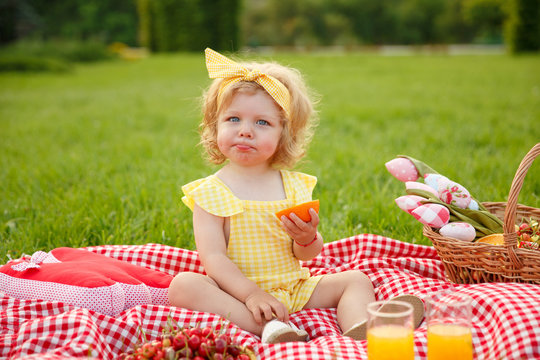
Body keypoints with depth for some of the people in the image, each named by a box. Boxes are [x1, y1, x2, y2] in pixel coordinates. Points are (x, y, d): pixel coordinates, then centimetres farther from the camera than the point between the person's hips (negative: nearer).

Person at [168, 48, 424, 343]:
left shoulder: (293, 186, 5)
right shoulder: (210, 192, -6)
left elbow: (307, 255, 4)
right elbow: (213, 257, -14)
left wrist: (307, 238, -20)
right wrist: (251, 294, -27)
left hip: (293, 290, 4)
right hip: (237, 291, -4)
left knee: (356, 280, -4)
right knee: (182, 285, -30)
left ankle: (359, 331, -34)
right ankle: (268, 328, -40)